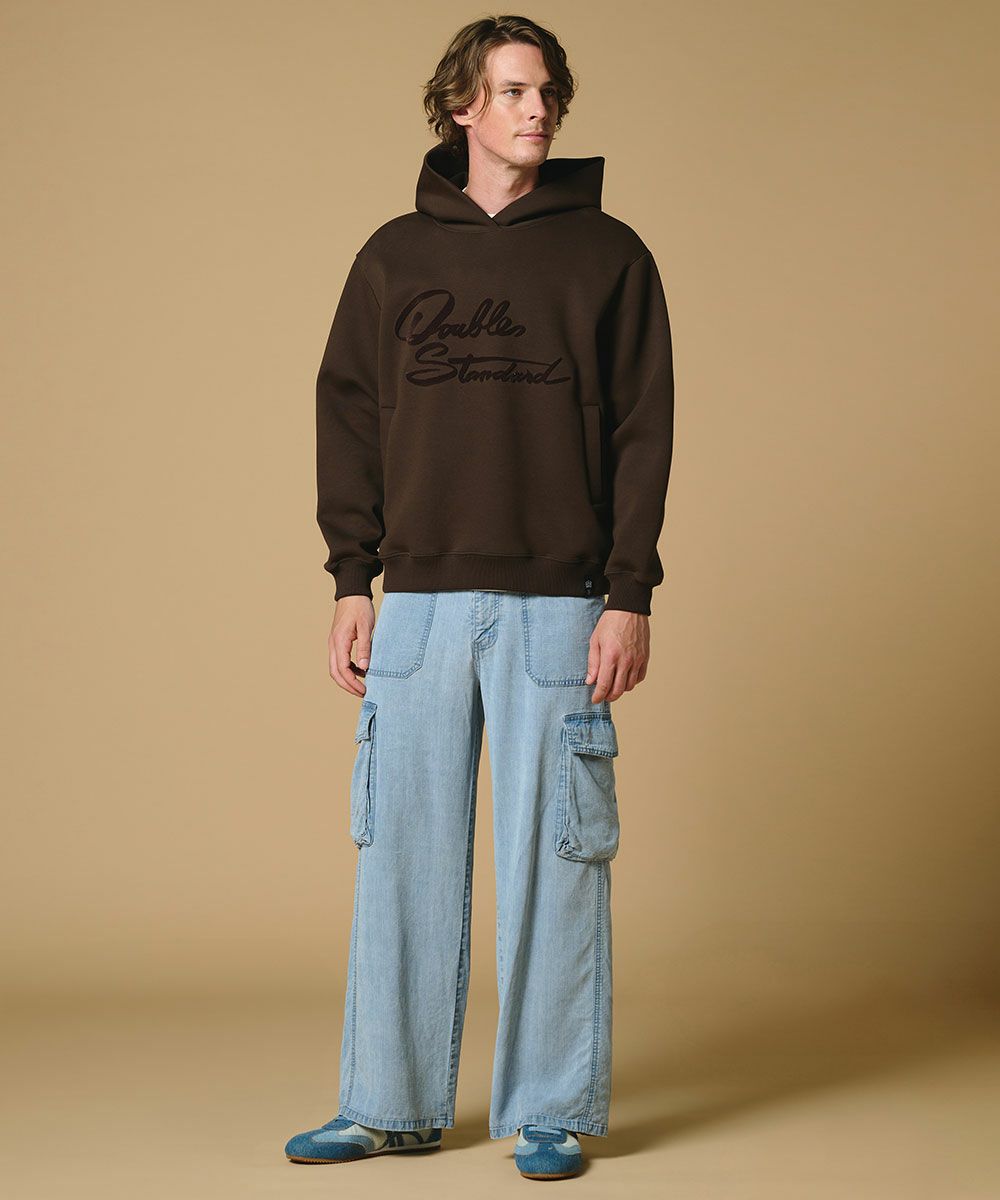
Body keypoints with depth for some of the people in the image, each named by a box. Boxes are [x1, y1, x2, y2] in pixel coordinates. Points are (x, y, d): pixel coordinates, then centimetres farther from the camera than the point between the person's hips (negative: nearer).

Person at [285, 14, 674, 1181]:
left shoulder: (608, 254, 5)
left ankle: (553, 1108, 11)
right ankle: (389, 1102, 15)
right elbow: (348, 416, 11)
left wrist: (629, 596, -6)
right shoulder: (394, 256, 11)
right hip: (418, 602, 2)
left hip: (556, 605, -2)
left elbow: (642, 431, 1)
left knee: (552, 855, 1)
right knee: (404, 852, 5)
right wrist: (353, 580, 2)